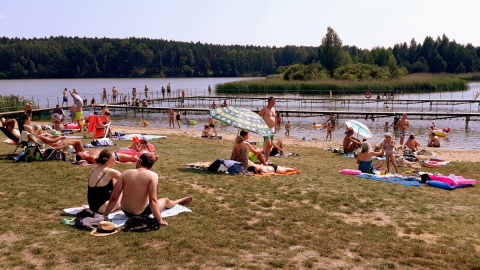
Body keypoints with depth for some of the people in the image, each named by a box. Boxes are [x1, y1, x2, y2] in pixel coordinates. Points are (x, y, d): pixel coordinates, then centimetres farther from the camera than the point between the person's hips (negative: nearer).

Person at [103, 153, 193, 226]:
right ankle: (180, 201, 58)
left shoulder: (125, 173, -9)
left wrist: (105, 215, -1)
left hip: (126, 211, 3)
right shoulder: (152, 175, -17)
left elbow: (114, 197, -10)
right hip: (141, 213, -2)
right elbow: (153, 200, -22)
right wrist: (160, 220, -16)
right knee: (166, 201, 27)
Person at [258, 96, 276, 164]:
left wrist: (274, 128, 21)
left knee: (270, 145, 10)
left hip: (272, 129, 8)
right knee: (268, 144, -16)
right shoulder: (264, 109, -9)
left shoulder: (273, 109, 15)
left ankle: (268, 159, 18)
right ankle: (266, 159, -9)